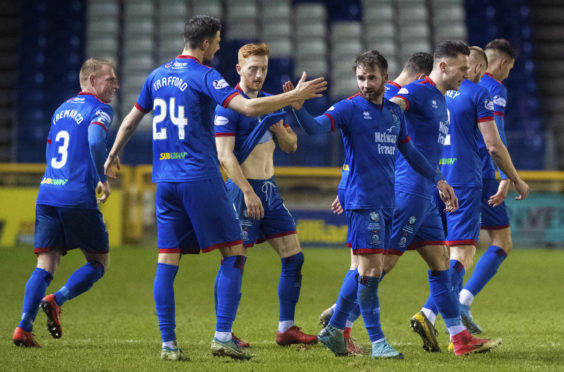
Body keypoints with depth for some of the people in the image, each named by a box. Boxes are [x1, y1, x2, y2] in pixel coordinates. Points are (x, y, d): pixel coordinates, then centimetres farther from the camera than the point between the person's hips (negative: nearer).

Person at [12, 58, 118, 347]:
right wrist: (102, 180, -9)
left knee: (45, 266, 4)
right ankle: (56, 300, -13)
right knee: (99, 262, 8)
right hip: (78, 198, -6)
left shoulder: (62, 109, 21)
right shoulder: (100, 109, -1)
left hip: (47, 194, 6)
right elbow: (95, 141, -20)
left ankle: (23, 328, -11)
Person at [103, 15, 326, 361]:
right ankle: (223, 336, -9)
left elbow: (131, 121, 23)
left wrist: (113, 156, 39)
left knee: (167, 261, 6)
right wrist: (294, 96, -10)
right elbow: (249, 107, -18)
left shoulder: (157, 76, 13)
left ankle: (168, 343, 2)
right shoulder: (204, 76, -7)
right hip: (200, 179, -7)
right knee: (234, 253, 0)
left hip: (166, 181, 7)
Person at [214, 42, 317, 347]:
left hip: (269, 189, 8)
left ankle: (286, 328, 12)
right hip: (244, 189, -8)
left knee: (294, 257, 5)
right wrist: (248, 192, -22)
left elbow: (290, 146, 16)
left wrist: (277, 125, -5)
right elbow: (225, 155, -17)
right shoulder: (229, 105, -11)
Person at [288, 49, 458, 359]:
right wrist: (298, 106, -37)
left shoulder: (394, 112, 14)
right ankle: (377, 342, -7)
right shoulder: (349, 108, -4)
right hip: (362, 200, -7)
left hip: (386, 201, 7)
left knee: (364, 269, 9)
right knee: (371, 268, -10)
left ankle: (334, 329, 20)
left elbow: (409, 152, 25)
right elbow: (316, 127, -19)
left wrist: (437, 180, 23)